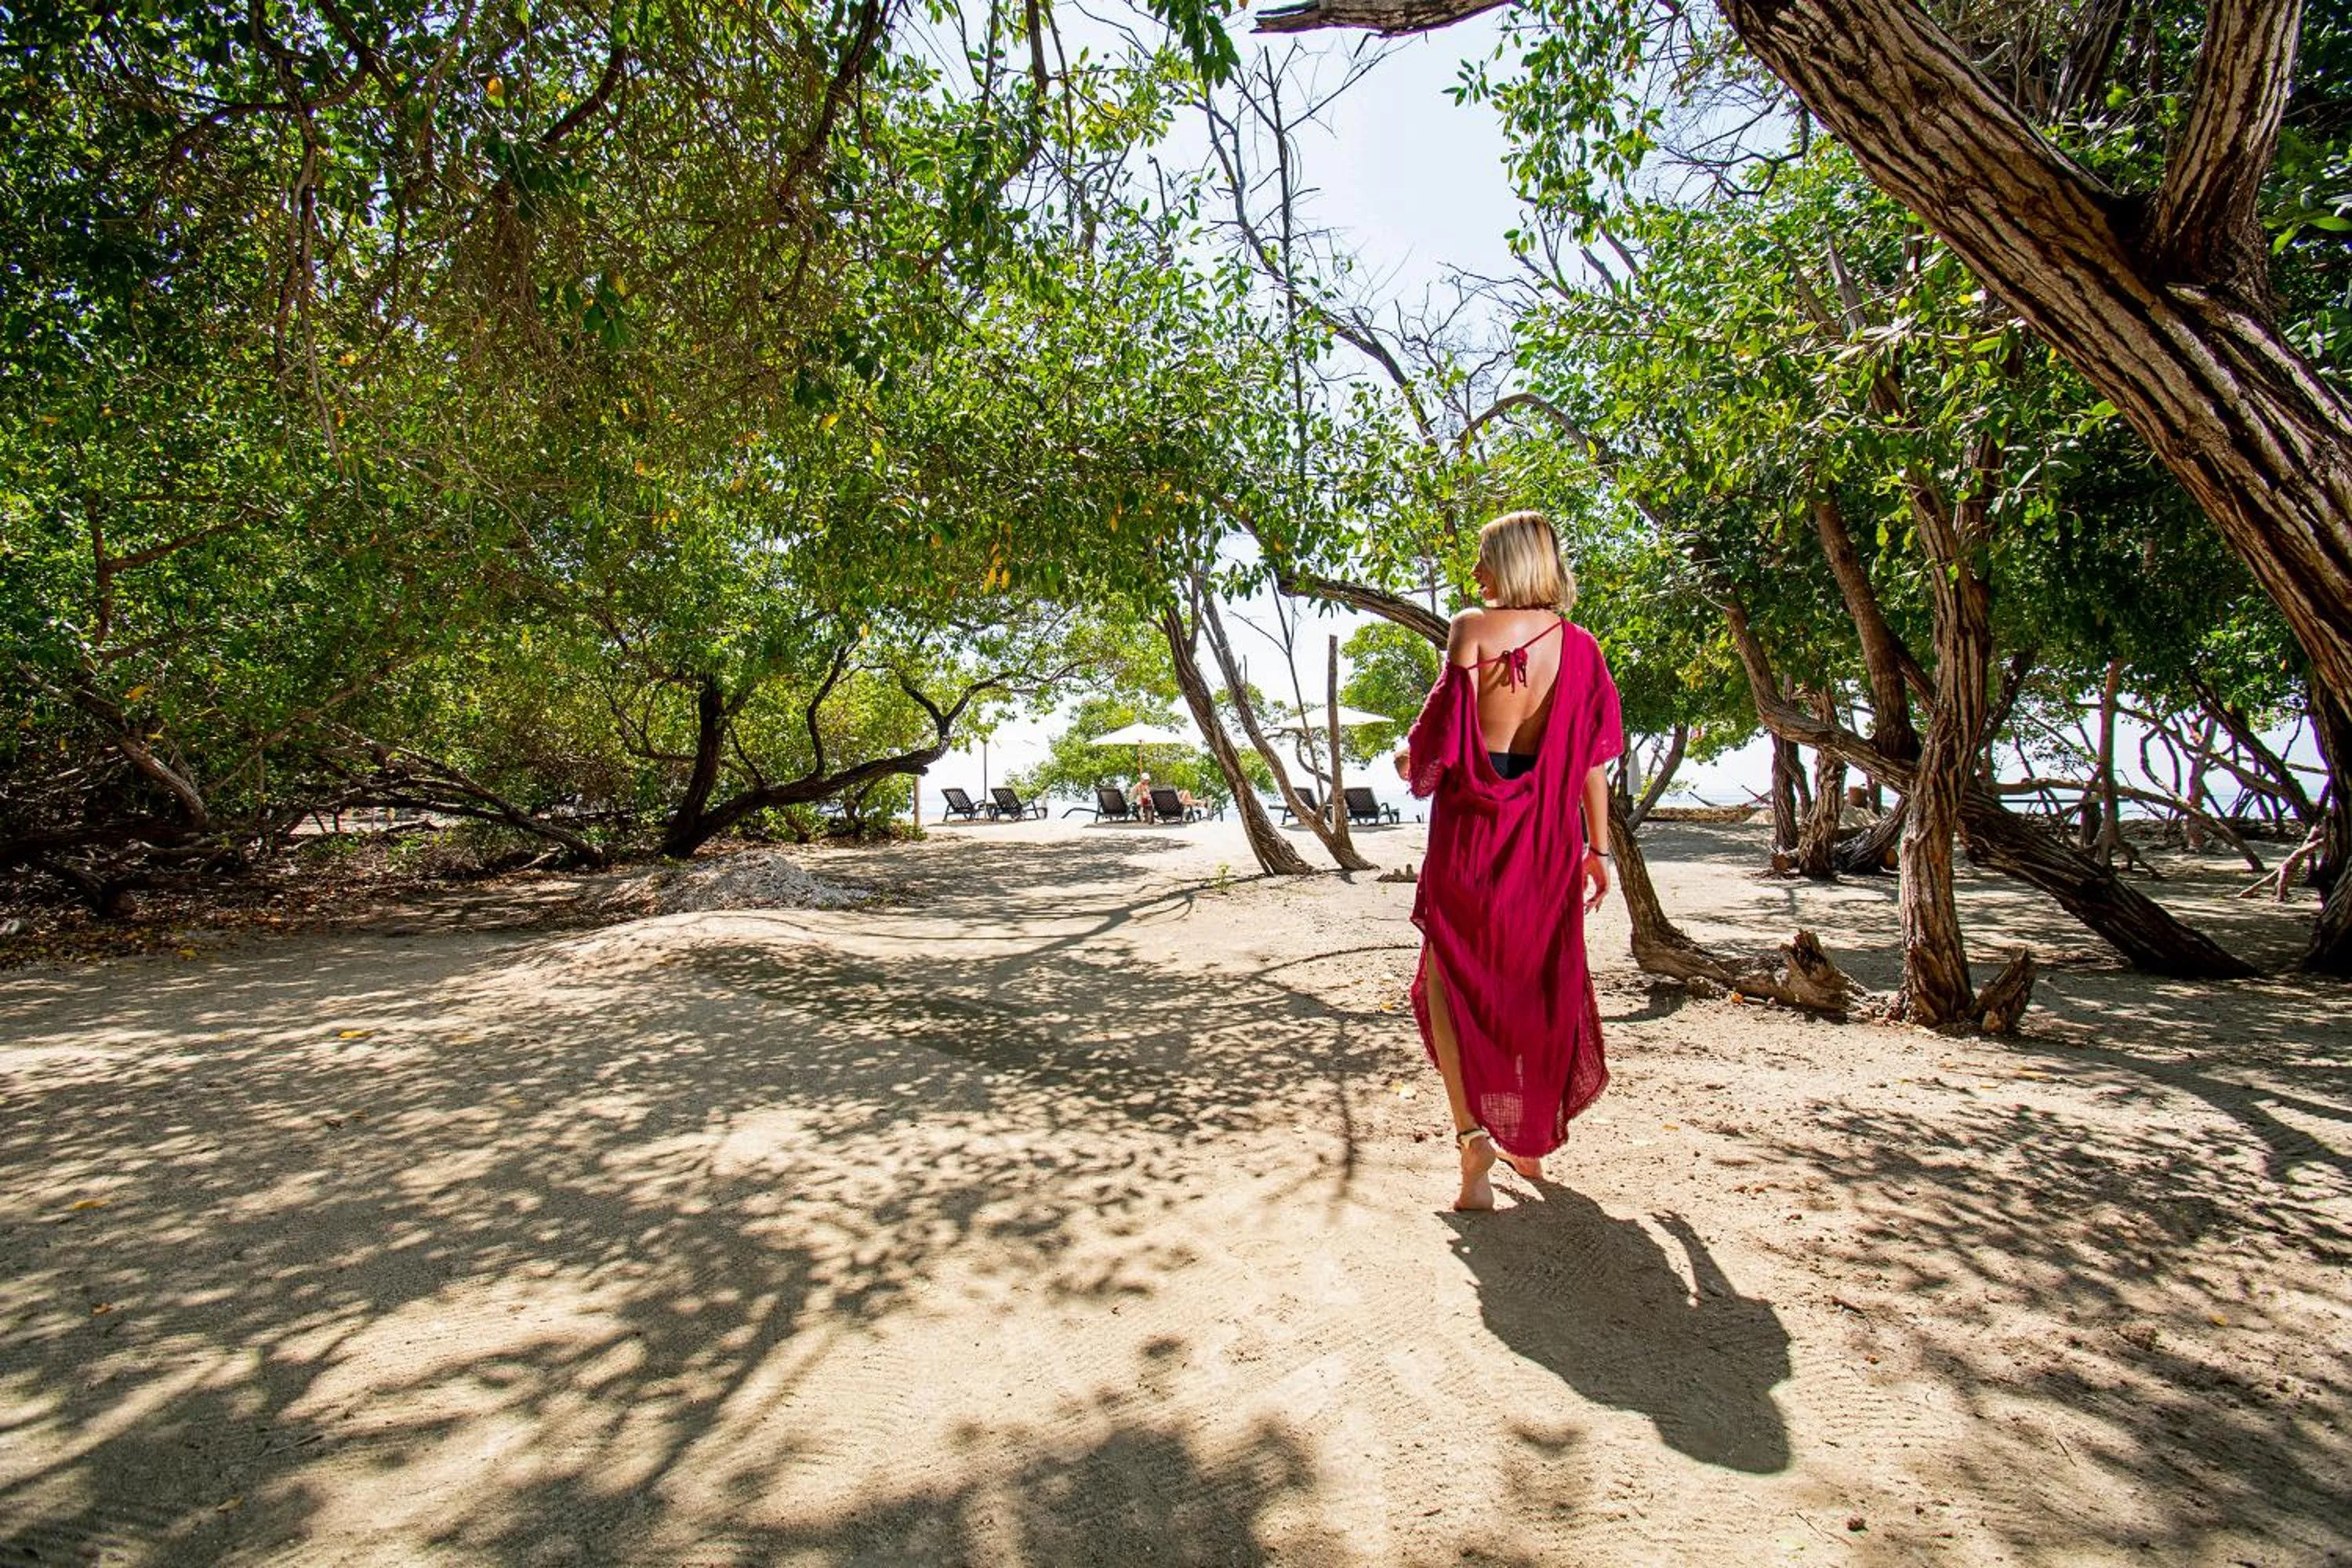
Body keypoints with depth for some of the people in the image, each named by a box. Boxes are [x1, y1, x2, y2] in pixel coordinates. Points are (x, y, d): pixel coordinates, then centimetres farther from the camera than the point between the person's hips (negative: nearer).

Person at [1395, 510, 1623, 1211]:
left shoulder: (1473, 628, -7)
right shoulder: (1580, 645, 5)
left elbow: (1448, 725, -12)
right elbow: (1595, 757, 5)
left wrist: (1412, 761, 9)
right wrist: (1598, 848, 11)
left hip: (1473, 821, -4)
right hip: (1550, 836, 5)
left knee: (1451, 977, 6)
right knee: (1542, 979, 16)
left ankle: (1474, 1134, -7)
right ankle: (1532, 1138, 29)